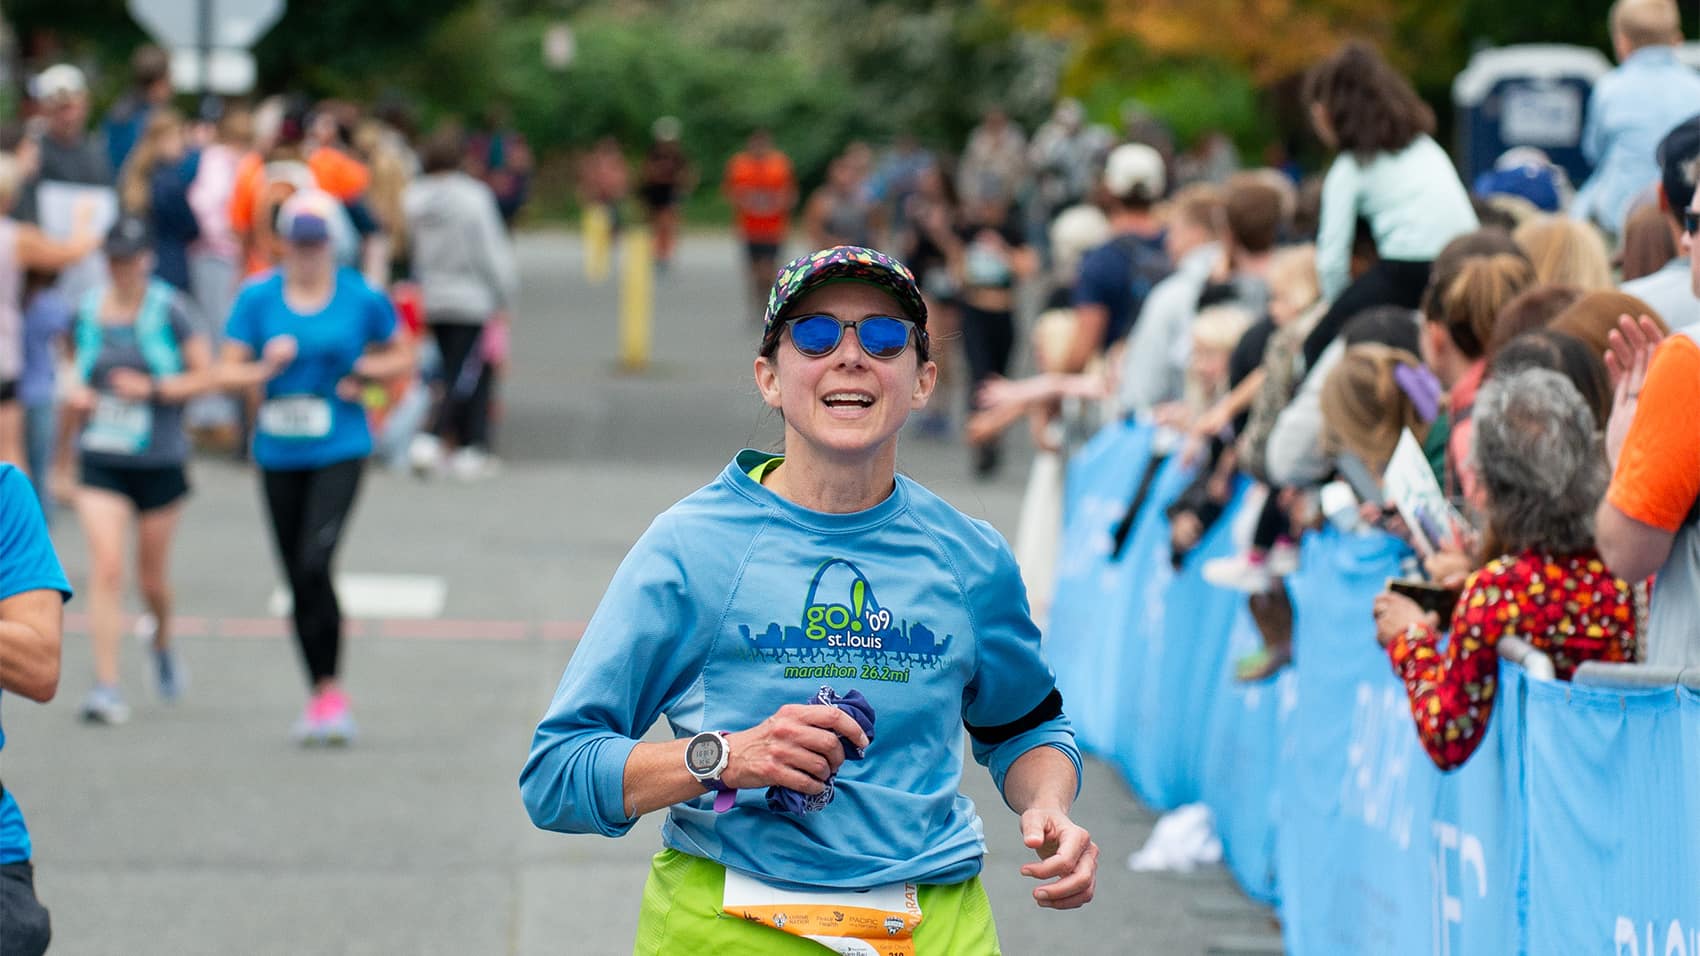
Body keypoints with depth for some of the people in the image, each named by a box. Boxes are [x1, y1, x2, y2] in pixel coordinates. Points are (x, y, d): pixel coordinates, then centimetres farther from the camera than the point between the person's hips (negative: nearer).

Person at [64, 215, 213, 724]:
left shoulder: (169, 309, -7)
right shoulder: (88, 311, 5)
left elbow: (206, 374, -5)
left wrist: (153, 388, -17)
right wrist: (77, 395, 0)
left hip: (160, 461, -2)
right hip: (101, 462, 2)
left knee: (152, 577, 9)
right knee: (106, 568, -13)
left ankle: (163, 642, 43)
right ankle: (107, 687, -14)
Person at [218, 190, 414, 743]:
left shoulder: (361, 298, 0)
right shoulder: (258, 298, 3)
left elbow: (402, 357, 13)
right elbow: (229, 371, 5)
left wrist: (367, 371, -6)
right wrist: (266, 369, -14)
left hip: (339, 451, -3)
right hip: (278, 453, 3)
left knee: (315, 564, -20)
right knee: (297, 578, 8)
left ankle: (331, 691, -10)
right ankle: (322, 697, 21)